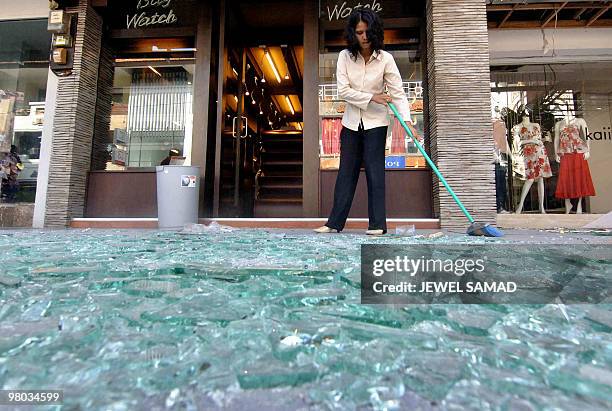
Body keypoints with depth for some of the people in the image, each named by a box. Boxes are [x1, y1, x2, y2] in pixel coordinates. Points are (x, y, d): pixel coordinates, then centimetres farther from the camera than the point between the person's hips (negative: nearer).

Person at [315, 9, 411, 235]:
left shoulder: (385, 58, -7)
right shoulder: (345, 56, -1)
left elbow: (398, 92, -11)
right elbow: (343, 90, -9)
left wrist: (407, 119, -24)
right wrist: (371, 98, -18)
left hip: (376, 122, -3)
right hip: (352, 121, 3)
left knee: (375, 171, -5)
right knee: (346, 172, 5)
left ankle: (377, 224, 4)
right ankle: (335, 222, 11)